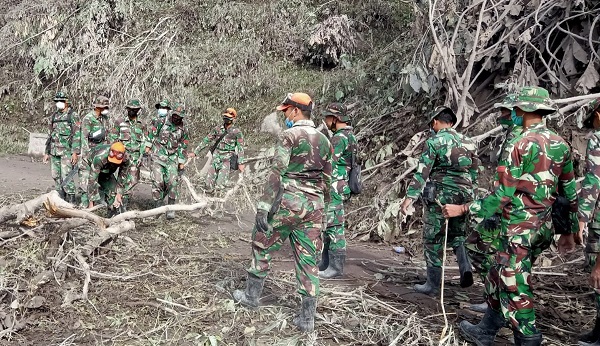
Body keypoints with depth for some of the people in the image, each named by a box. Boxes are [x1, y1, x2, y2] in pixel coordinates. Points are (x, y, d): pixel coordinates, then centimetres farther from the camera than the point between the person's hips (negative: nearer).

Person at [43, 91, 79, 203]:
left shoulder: (73, 115, -4)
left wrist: (75, 152, -17)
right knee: (56, 176, 9)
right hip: (54, 151, 7)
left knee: (66, 176, -11)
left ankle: (71, 201, -5)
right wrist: (47, 152, 17)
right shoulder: (54, 116, 16)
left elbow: (76, 135, -10)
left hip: (67, 151, -7)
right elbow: (50, 134, 20)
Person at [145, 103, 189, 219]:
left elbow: (183, 148, 9)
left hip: (172, 159, 1)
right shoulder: (162, 122, -1)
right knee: (157, 181, -8)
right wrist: (148, 147, 7)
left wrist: (181, 165, 8)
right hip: (158, 156, -1)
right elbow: (152, 134, 10)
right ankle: (158, 207, 6)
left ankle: (171, 209, 1)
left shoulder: (183, 130, 4)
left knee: (172, 183, -8)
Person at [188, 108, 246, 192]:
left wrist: (241, 163, -19)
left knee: (220, 184, -15)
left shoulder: (237, 132, -6)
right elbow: (206, 140, 12)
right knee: (209, 184, 0)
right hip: (216, 158, 4)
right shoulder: (217, 129, 6)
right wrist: (195, 152, 12)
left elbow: (240, 148, -10)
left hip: (227, 160, -4)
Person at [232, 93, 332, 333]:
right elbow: (326, 181, 15)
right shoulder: (324, 140, 12)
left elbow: (277, 174, -15)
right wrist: (322, 209, 23)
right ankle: (307, 317, 11)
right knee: (308, 259, 7)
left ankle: (251, 295, 29)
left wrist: (263, 207, -15)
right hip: (314, 205, 6)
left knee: (262, 245, 15)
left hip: (288, 201, -6)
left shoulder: (290, 135, -8)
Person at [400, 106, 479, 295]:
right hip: (463, 196, 5)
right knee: (457, 236, 22)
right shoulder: (467, 142, 10)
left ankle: (433, 284, 9)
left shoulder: (434, 141, -6)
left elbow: (422, 172, -13)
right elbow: (474, 172, 13)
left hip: (439, 196, -5)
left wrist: (410, 196, -14)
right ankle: (465, 269, 0)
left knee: (433, 240, 4)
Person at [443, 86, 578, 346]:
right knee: (499, 279, 19)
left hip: (518, 227, -8)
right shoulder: (561, 145, 7)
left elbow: (502, 195, -17)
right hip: (543, 227, 8)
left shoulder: (521, 145, -15)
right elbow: (570, 192, 12)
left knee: (514, 288, 3)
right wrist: (570, 231, 21)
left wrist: (462, 209, -9)